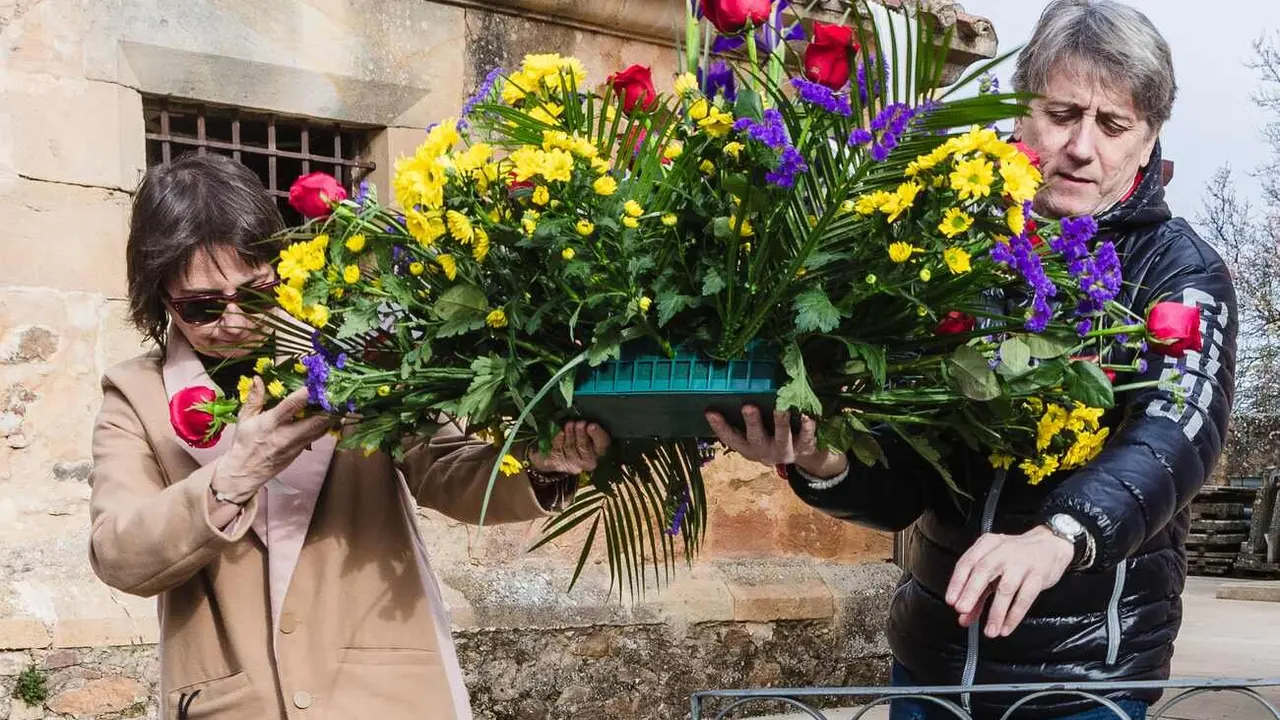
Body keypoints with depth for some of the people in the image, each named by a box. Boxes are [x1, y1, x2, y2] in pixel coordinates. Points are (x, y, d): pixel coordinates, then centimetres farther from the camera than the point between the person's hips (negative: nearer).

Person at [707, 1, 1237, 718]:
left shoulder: (1181, 270, -5)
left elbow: (1177, 434, -24)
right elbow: (900, 488, -1)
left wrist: (1059, 535, -42)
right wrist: (825, 467, -22)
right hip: (931, 655, 3)